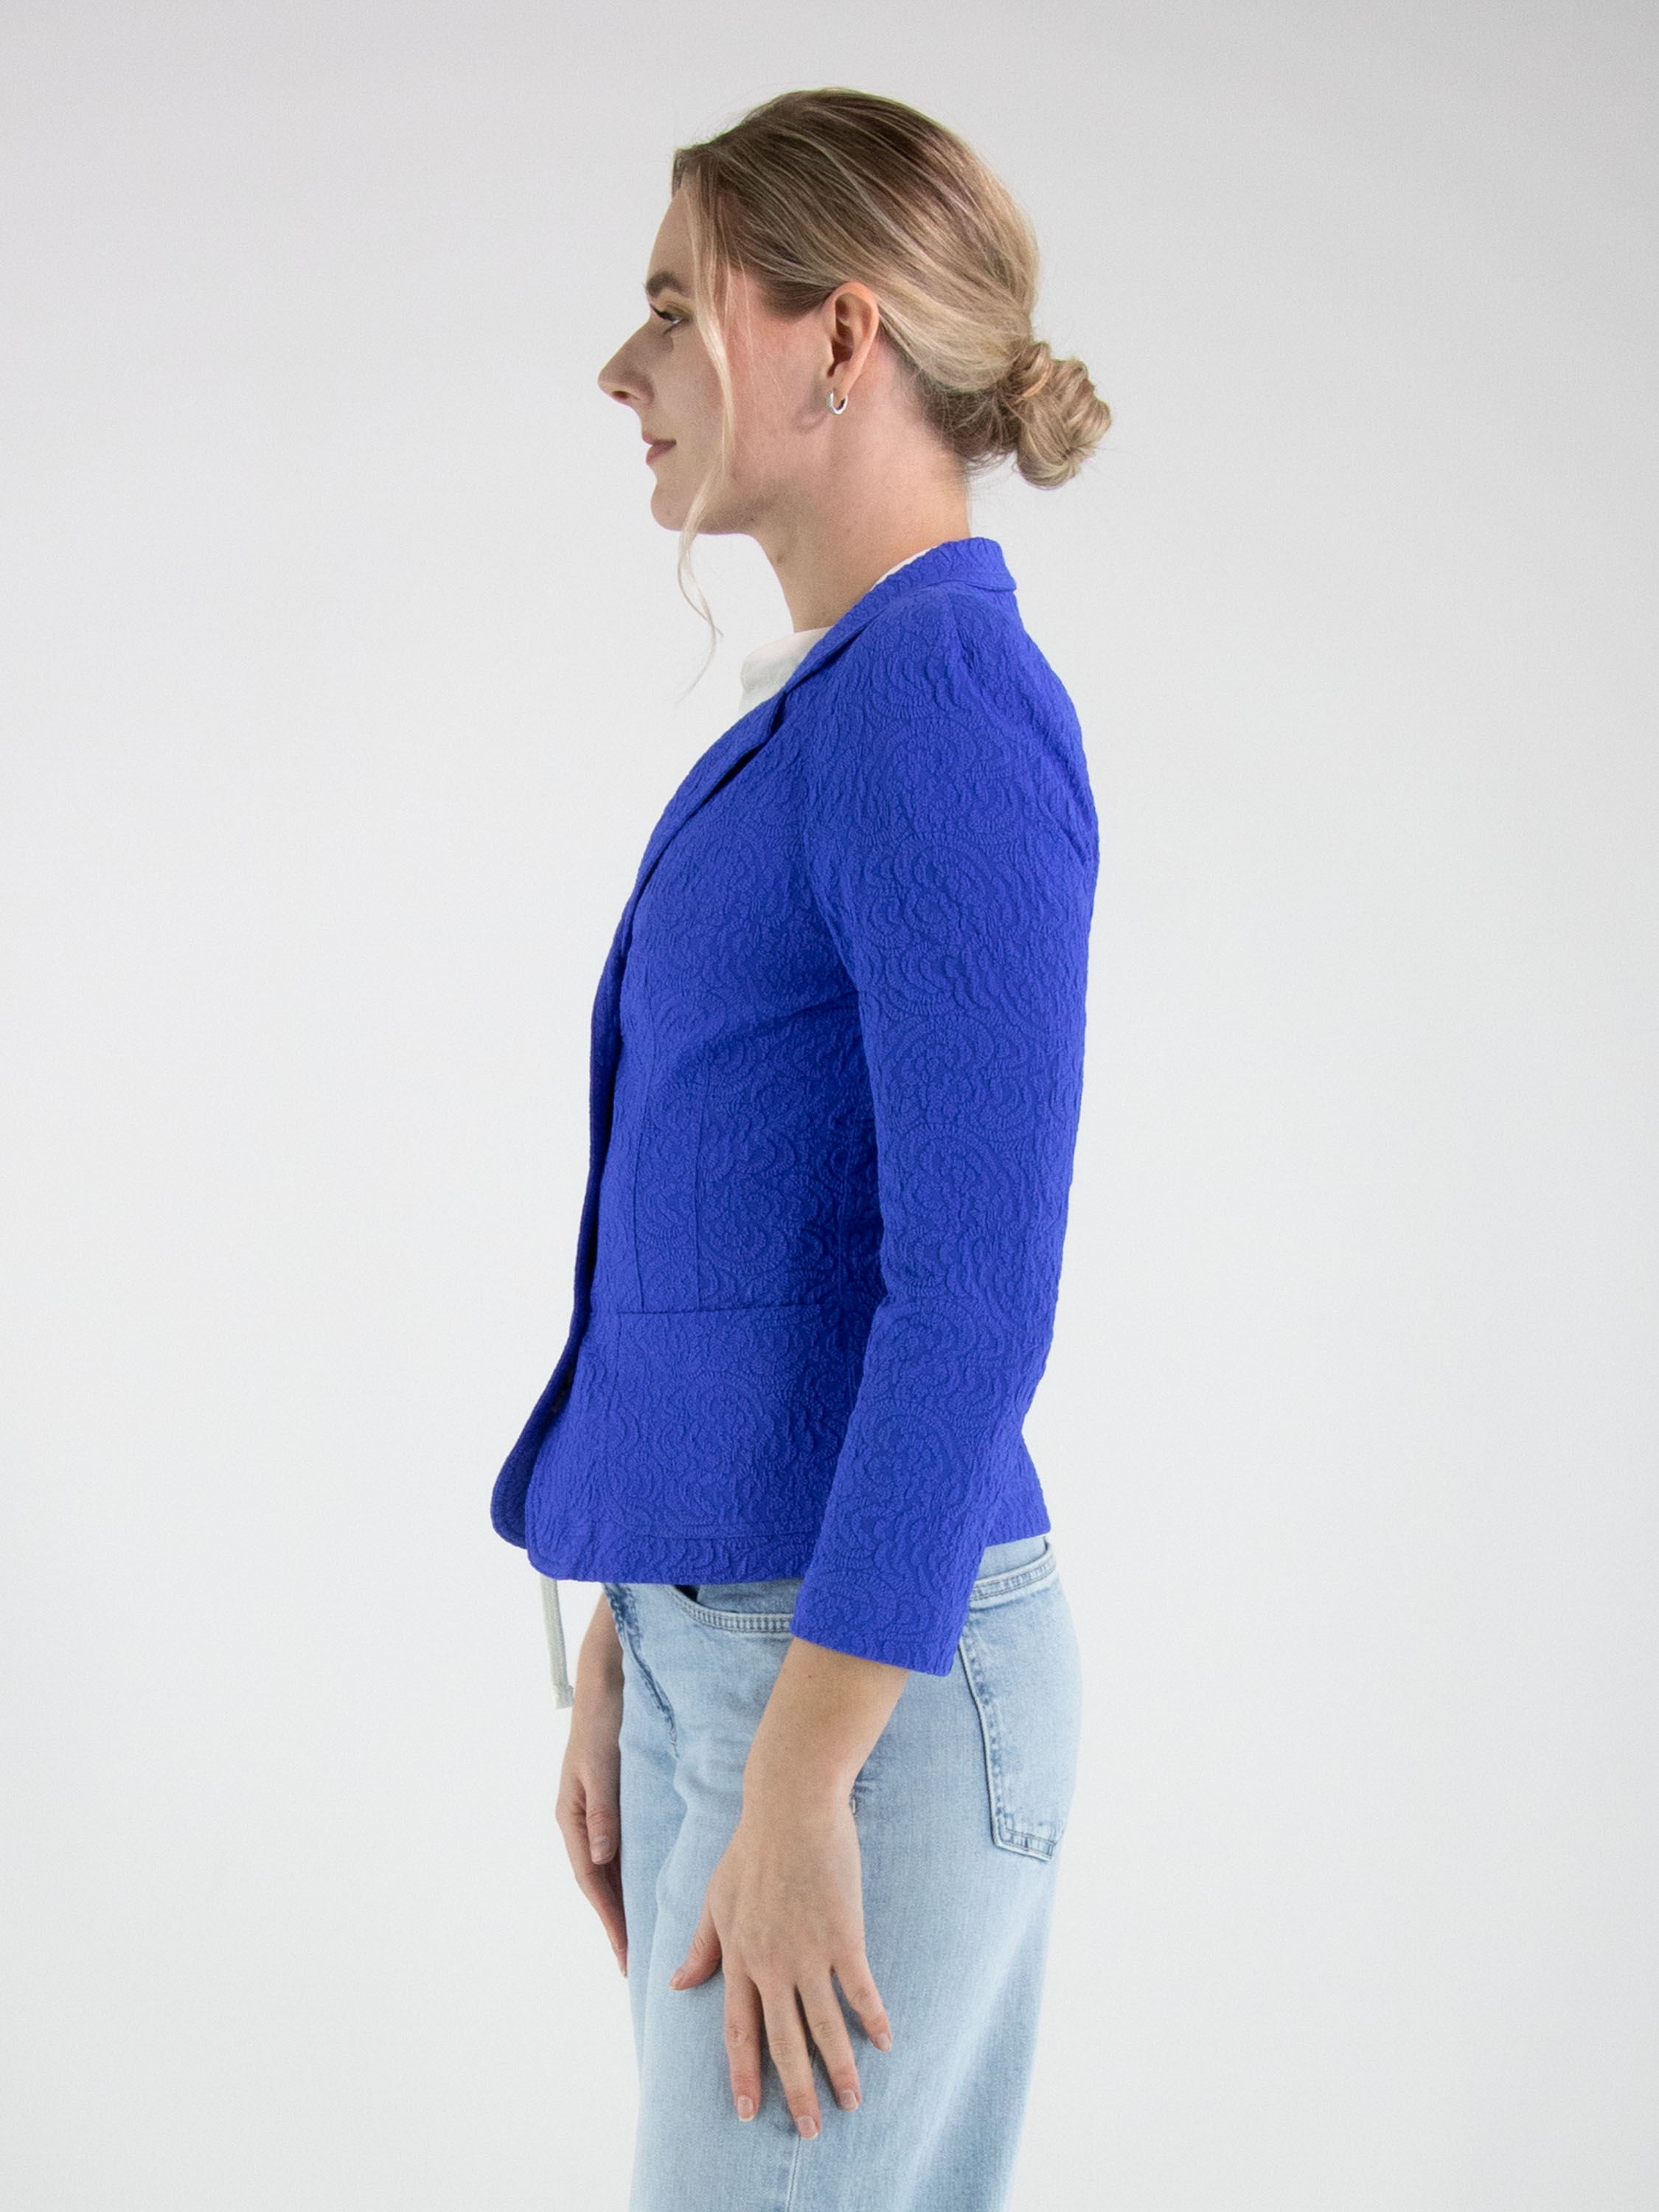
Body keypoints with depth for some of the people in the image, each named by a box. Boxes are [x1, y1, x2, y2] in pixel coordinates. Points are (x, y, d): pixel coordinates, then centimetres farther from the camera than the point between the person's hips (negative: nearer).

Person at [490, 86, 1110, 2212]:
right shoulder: (820, 710, 14)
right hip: (732, 1639, 10)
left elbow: (975, 1295, -21)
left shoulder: (946, 703, -16)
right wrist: (626, 1662, 20)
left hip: (866, 1688, -10)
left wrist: (797, 1786, -21)